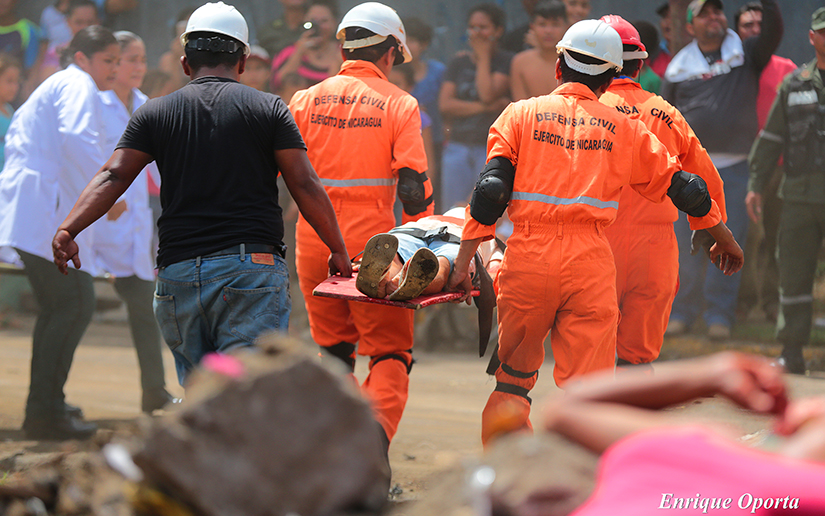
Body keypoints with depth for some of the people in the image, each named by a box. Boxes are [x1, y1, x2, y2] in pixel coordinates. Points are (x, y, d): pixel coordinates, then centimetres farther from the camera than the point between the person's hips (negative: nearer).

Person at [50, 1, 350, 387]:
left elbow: (113, 176, -2)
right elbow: (305, 186, 1)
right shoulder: (268, 109, 4)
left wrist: (67, 230, -7)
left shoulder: (155, 113, 9)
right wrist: (339, 250, 9)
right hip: (252, 266, -3)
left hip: (178, 269, 3)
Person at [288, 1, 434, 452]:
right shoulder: (398, 104, -3)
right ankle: (376, 428, -20)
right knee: (390, 351, 4)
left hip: (314, 237, 4)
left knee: (332, 346, 19)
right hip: (370, 237, -4)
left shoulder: (306, 99, 7)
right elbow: (413, 185, -9)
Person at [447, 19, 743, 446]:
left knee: (513, 378, 15)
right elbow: (683, 186, 16)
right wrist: (724, 237, 31)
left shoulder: (522, 114, 8)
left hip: (529, 255, 1)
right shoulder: (623, 129, 11)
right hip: (590, 262, -1)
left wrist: (463, 261, -2)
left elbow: (490, 191, -2)